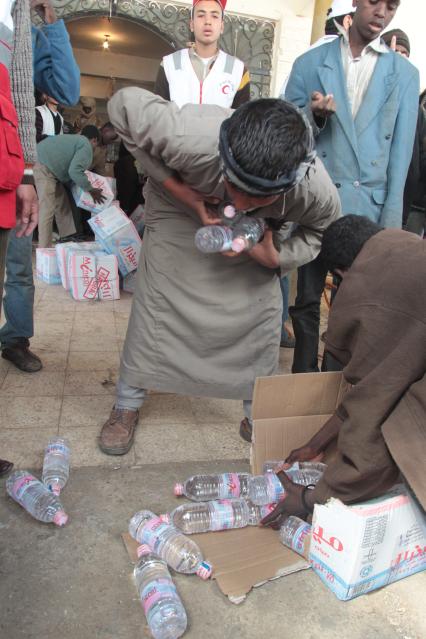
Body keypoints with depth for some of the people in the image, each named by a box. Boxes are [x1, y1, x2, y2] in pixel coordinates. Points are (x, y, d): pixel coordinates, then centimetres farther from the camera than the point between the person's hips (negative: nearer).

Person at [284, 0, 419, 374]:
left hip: (370, 207, 1)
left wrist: (391, 219, -2)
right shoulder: (310, 63, 7)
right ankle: (303, 379, 18)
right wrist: (313, 116, -15)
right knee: (308, 298, 5)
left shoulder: (405, 74, 9)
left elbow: (401, 151, 5)